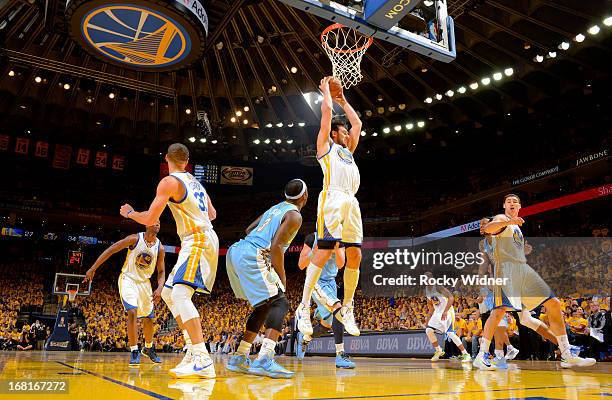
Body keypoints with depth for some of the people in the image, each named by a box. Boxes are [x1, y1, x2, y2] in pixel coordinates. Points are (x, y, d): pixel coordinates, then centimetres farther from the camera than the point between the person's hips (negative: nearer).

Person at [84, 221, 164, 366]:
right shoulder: (135, 239, -17)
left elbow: (161, 271, 1)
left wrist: (159, 288, -16)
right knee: (132, 312, -23)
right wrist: (93, 268, -16)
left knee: (149, 318, 10)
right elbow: (110, 250, -13)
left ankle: (148, 348, 33)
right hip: (128, 279, -4)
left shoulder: (160, 248, -7)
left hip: (144, 282, 4)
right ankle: (134, 351, -12)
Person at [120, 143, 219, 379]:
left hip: (197, 241, -10)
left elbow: (149, 219, -10)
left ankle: (203, 361, -32)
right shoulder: (195, 182, 17)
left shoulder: (169, 182, -9)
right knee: (168, 293, 16)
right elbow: (212, 214, 24)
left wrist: (129, 213, 10)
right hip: (204, 238, 10)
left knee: (181, 294, -24)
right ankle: (194, 349, 15)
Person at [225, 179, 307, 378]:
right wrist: (282, 278, -6)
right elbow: (276, 247, -14)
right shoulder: (295, 216, -4)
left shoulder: (275, 208, 23)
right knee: (280, 303, -11)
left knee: (264, 306, 17)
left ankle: (239, 358, 20)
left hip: (235, 250, 9)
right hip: (251, 258, -9)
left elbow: (249, 230, 28)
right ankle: (264, 360, -27)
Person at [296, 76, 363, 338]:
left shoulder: (347, 150, 34)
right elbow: (327, 110, 10)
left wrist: (343, 101, 45)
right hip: (333, 199, -7)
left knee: (355, 255, 2)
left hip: (351, 202, 7)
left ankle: (346, 309, 11)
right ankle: (304, 307, -9)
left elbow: (357, 123, 41)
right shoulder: (326, 145, 15)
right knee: (323, 252, -14)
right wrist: (326, 89, 26)